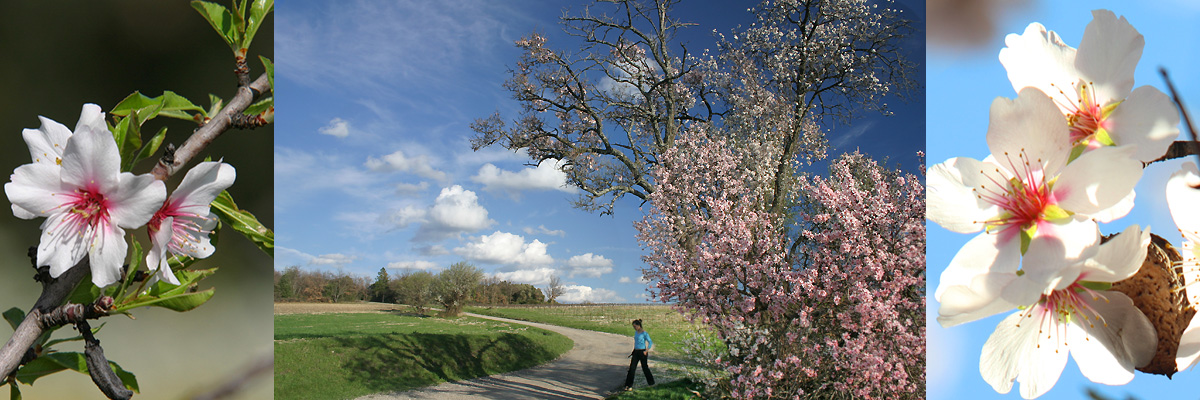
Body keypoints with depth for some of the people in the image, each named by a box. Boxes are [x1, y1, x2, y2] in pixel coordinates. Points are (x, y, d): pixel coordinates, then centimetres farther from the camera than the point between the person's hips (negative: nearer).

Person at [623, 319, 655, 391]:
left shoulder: (644, 333, -12)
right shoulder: (636, 332, 8)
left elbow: (650, 342, -10)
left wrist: (646, 351, -14)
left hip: (642, 352, -6)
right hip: (636, 352, 6)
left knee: (645, 367, 8)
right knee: (632, 368, -2)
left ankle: (651, 382, 30)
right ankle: (629, 385, -1)